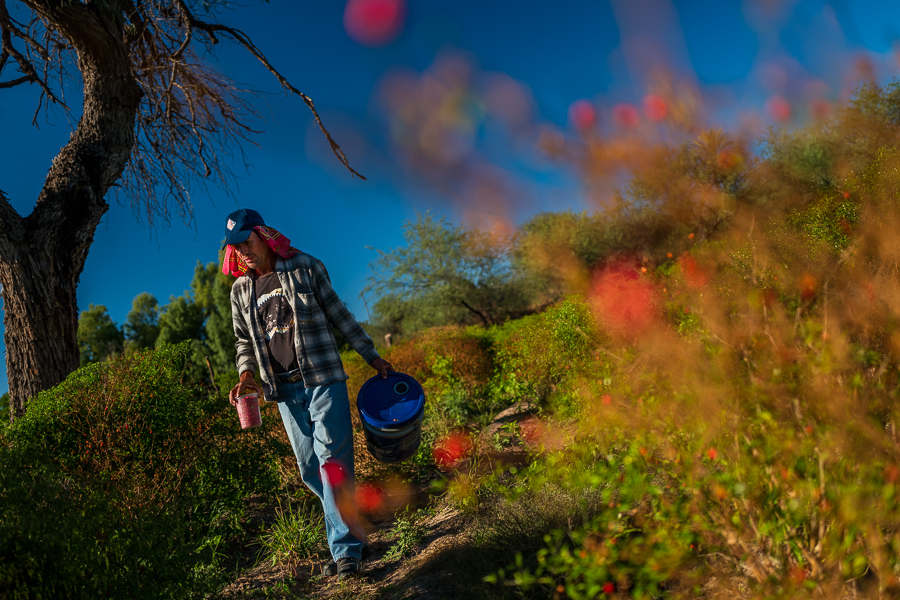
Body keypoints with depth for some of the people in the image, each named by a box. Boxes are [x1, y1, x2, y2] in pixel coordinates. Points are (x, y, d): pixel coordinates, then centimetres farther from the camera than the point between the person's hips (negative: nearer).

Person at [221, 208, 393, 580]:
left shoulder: (304, 267, 0)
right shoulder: (240, 291, 10)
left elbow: (339, 315, 4)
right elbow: (244, 340, 18)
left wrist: (372, 356, 5)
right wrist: (246, 374, -2)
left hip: (322, 379, -4)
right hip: (285, 390, 4)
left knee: (332, 460, -9)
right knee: (311, 471, 6)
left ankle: (346, 549, -1)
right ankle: (352, 533, 21)